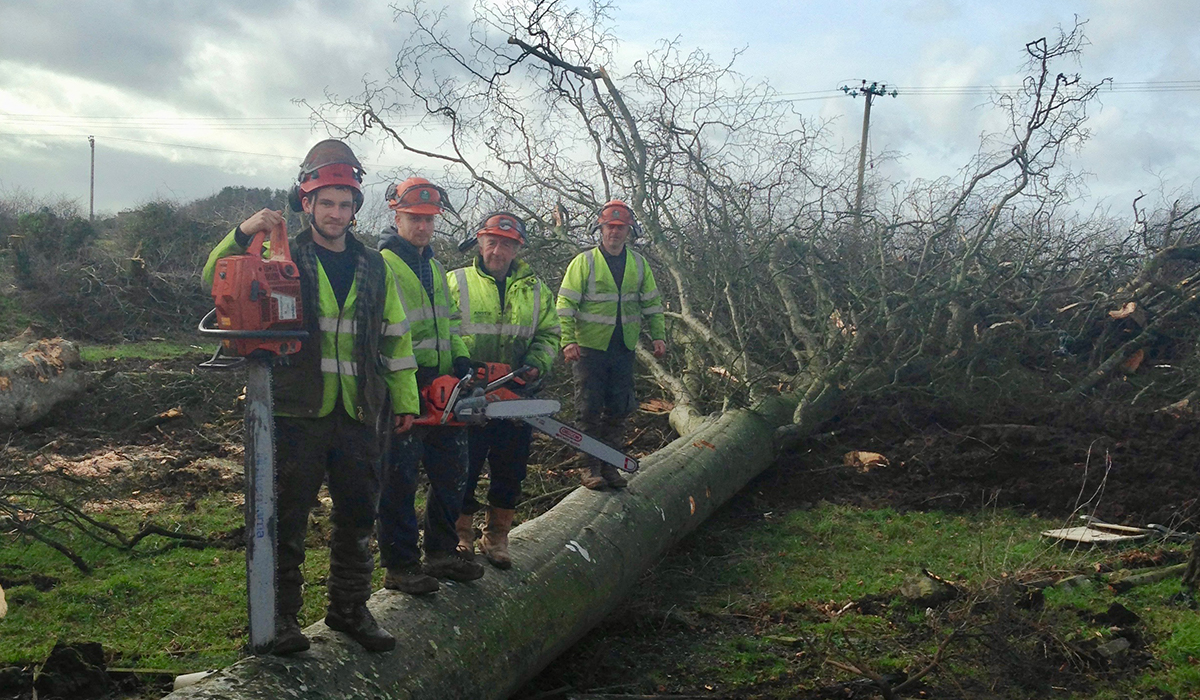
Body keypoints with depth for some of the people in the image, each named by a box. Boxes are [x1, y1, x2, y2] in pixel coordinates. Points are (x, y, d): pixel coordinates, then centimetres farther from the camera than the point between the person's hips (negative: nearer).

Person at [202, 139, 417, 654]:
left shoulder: (374, 268, 11)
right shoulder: (282, 258, 2)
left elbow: (395, 337, 14)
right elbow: (217, 281, -6)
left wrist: (405, 399, 11)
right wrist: (242, 235, -23)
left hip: (357, 416, 4)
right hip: (298, 414, -3)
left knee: (358, 516, 11)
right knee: (288, 518, 4)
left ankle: (350, 607, 26)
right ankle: (282, 615, 16)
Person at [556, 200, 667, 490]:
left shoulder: (639, 264, 9)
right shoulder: (585, 262, -4)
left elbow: (652, 303, 16)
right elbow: (566, 304, -8)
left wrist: (658, 335, 7)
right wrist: (568, 340, -16)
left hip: (624, 349, 4)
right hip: (590, 348, -4)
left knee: (618, 410, 8)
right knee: (590, 409, -1)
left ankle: (610, 465, 18)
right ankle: (591, 467, 6)